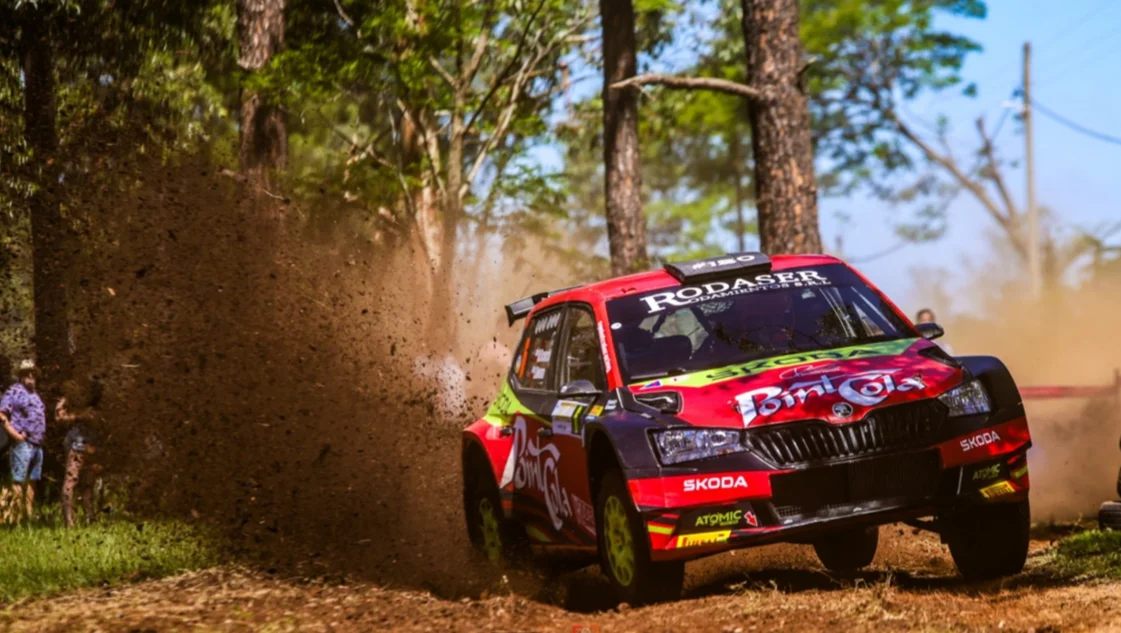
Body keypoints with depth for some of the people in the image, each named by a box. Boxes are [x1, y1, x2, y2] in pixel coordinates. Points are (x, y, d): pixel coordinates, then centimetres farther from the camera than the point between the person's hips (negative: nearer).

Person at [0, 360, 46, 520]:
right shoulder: (15, 391, -5)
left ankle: (29, 514, 16)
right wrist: (14, 434, -17)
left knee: (32, 481, 11)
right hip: (23, 443, -9)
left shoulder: (34, 394, 20)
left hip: (37, 445, 9)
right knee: (19, 481, -10)